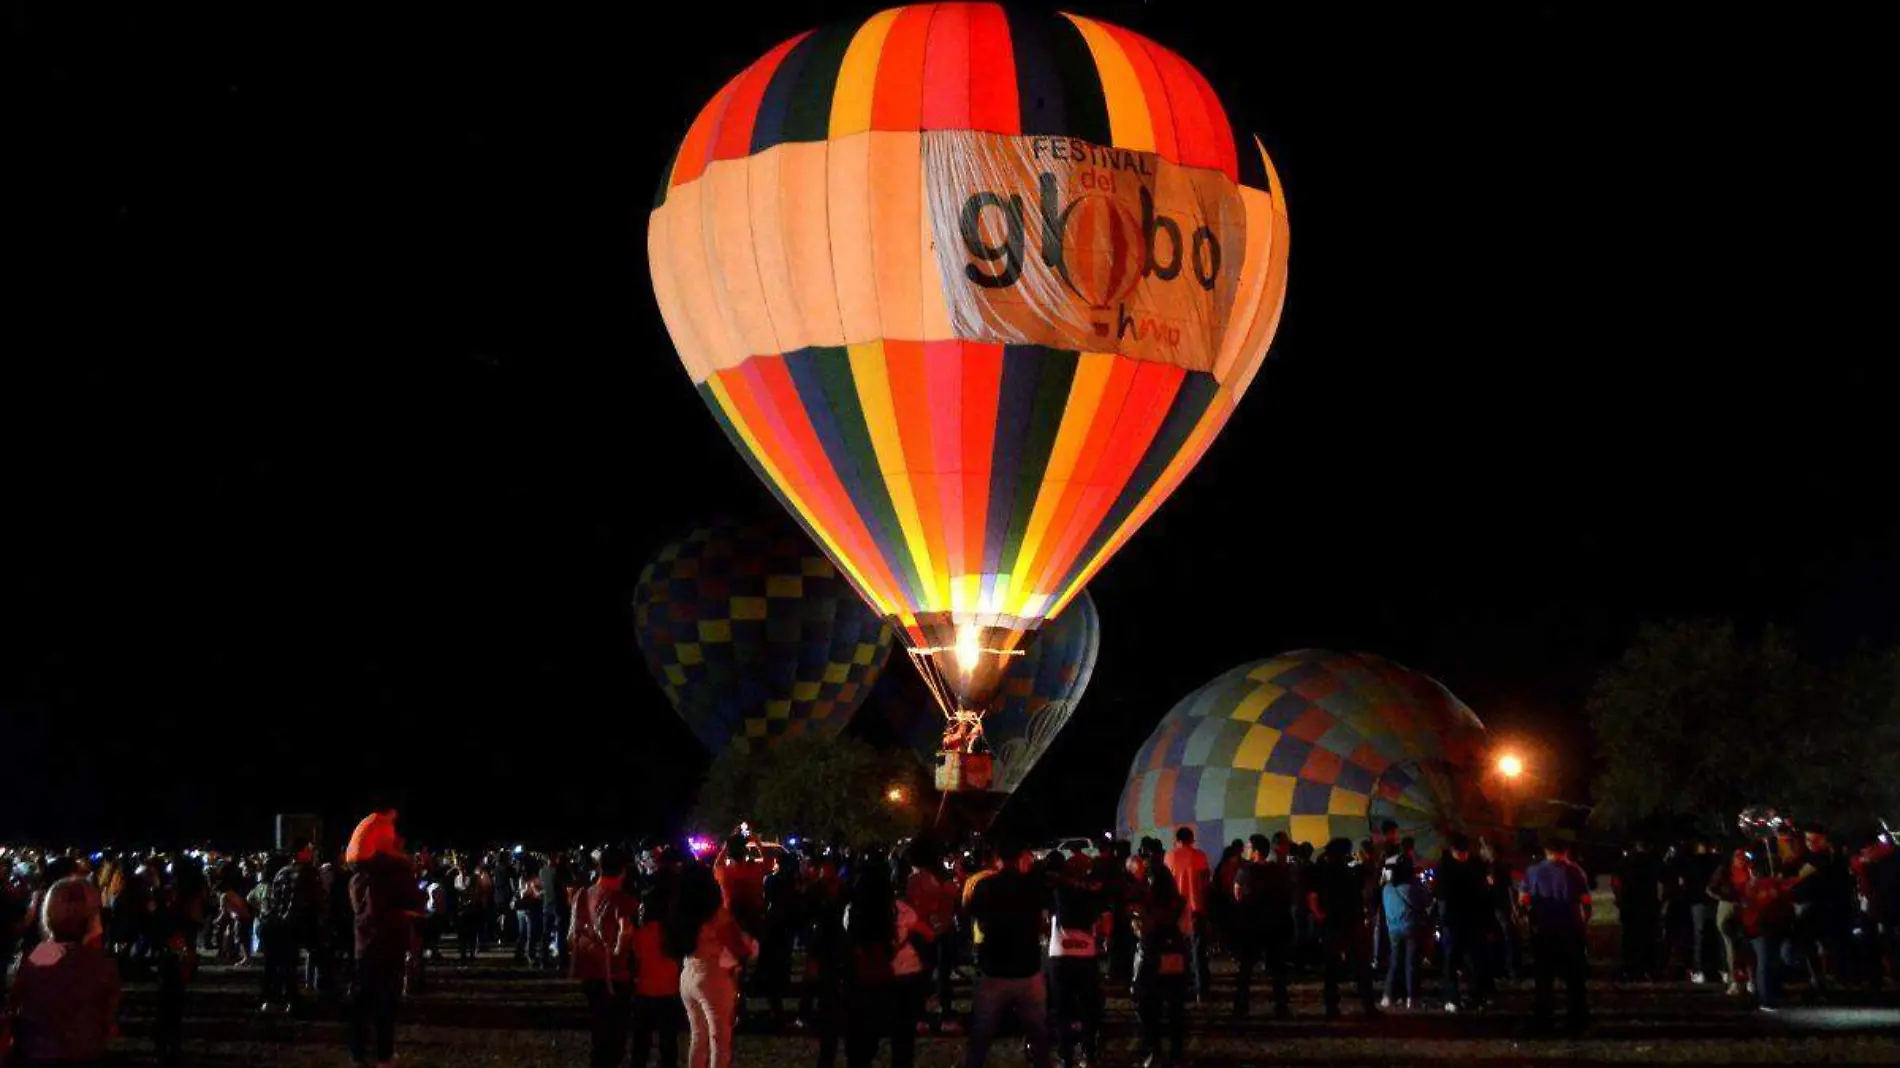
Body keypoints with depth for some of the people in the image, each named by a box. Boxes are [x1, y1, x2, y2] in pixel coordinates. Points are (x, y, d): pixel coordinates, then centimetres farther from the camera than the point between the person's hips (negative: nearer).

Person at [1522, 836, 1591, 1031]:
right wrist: (1585, 922, 8)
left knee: (1544, 975, 9)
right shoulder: (1574, 872, -2)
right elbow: (1586, 901, -6)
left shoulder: (1533, 872, 1)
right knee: (1574, 975, 7)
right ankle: (1577, 1018, 7)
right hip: (1571, 929, -1)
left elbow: (1524, 901, -3)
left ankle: (1544, 1018, 10)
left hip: (1543, 930, 1)